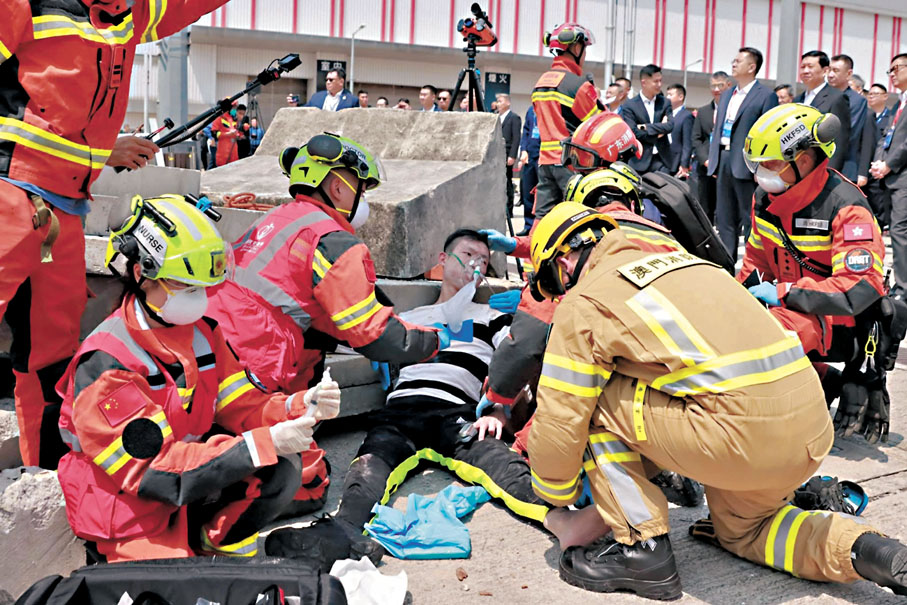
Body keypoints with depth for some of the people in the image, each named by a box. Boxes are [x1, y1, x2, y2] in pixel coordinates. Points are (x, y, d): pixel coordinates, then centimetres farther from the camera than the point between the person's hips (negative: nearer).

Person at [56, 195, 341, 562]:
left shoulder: (201, 332, 1)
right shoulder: (105, 364, -23)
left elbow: (241, 407, 1)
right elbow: (153, 467, -27)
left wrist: (298, 407, -21)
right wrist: (264, 444, -33)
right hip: (130, 513, -7)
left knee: (282, 470, -14)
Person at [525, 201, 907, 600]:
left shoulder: (582, 303, 3)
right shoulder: (678, 262, 27)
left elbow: (558, 422, 4)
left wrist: (558, 496, 23)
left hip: (746, 436, -9)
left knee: (596, 403, 7)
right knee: (743, 529, 32)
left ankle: (641, 546, 9)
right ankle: (867, 551, 14)